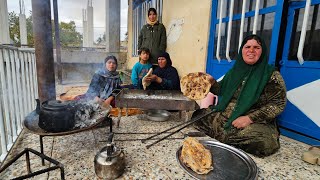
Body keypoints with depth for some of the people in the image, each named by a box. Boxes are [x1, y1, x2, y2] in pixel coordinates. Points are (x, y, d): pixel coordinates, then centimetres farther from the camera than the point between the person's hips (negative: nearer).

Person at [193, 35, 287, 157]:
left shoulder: (272, 75, -4)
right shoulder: (235, 70, 11)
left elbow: (278, 104, -9)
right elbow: (222, 91, 19)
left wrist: (250, 118, -19)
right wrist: (212, 82, -3)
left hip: (256, 123, -3)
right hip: (224, 116, 4)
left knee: (264, 141, -35)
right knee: (197, 115, -9)